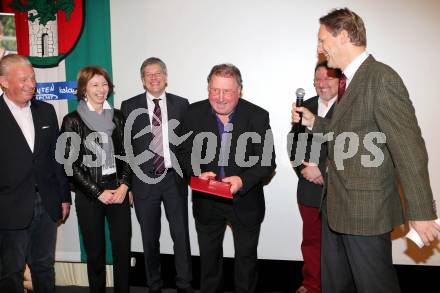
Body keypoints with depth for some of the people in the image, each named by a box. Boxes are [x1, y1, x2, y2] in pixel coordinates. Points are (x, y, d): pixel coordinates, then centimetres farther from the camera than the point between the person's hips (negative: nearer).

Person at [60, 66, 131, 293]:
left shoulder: (117, 117, 8)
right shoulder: (72, 121, -2)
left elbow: (125, 154, 9)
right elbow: (71, 164, -6)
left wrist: (124, 185, -5)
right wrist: (98, 192, -9)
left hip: (118, 191, 3)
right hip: (89, 195, -2)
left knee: (123, 248, 4)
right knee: (95, 252, 8)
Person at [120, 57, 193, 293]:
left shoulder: (181, 104, 4)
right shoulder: (129, 106, 3)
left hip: (174, 178, 0)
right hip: (144, 180, 0)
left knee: (181, 235, 6)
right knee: (150, 238, 12)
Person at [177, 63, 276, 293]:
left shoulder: (258, 116, -14)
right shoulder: (194, 113, -9)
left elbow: (267, 161, -13)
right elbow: (184, 152, -1)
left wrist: (243, 180, -29)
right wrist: (197, 172, -21)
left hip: (245, 201, -1)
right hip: (206, 201, 2)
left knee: (246, 258, 19)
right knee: (209, 257, 23)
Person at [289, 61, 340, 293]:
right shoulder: (306, 106, 11)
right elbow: (294, 142, 7)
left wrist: (321, 170, -16)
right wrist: (305, 168, -8)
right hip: (309, 187, 5)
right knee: (311, 240, 16)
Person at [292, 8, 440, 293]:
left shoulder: (382, 78, -18)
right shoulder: (352, 80, 11)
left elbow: (409, 148, -20)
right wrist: (314, 122, 7)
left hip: (366, 211, -9)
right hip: (337, 206, 9)